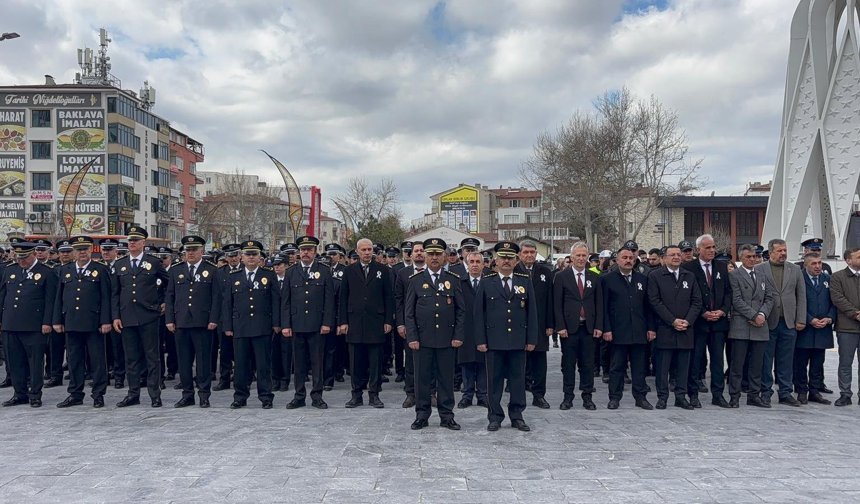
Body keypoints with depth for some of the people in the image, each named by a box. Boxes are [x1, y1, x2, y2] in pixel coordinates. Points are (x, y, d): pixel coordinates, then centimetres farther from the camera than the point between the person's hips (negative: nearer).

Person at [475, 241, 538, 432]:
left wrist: (532, 339, 1)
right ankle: (495, 416, 15)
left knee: (518, 379, 7)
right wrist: (480, 340, -4)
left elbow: (531, 312, 6)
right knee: (494, 379, 5)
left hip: (519, 341, 1)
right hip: (494, 341, -1)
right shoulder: (486, 283, 2)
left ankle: (517, 416, 19)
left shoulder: (525, 282, 7)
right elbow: (479, 313, 1)